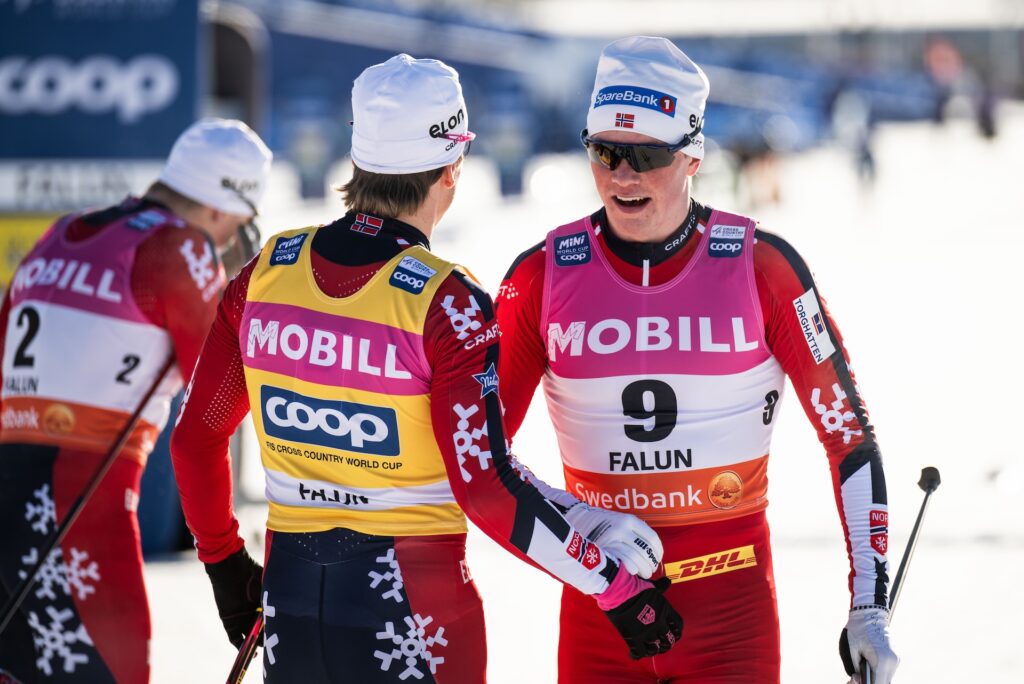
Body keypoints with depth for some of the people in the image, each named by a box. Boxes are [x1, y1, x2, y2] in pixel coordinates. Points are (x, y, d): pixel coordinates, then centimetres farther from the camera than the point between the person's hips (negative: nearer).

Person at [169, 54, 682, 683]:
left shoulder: (265, 273, -1)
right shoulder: (448, 305, -16)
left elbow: (197, 435, 7)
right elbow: (486, 487, -20)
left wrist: (223, 560, 22)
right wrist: (617, 583, -13)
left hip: (288, 597, 5)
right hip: (412, 608, -5)